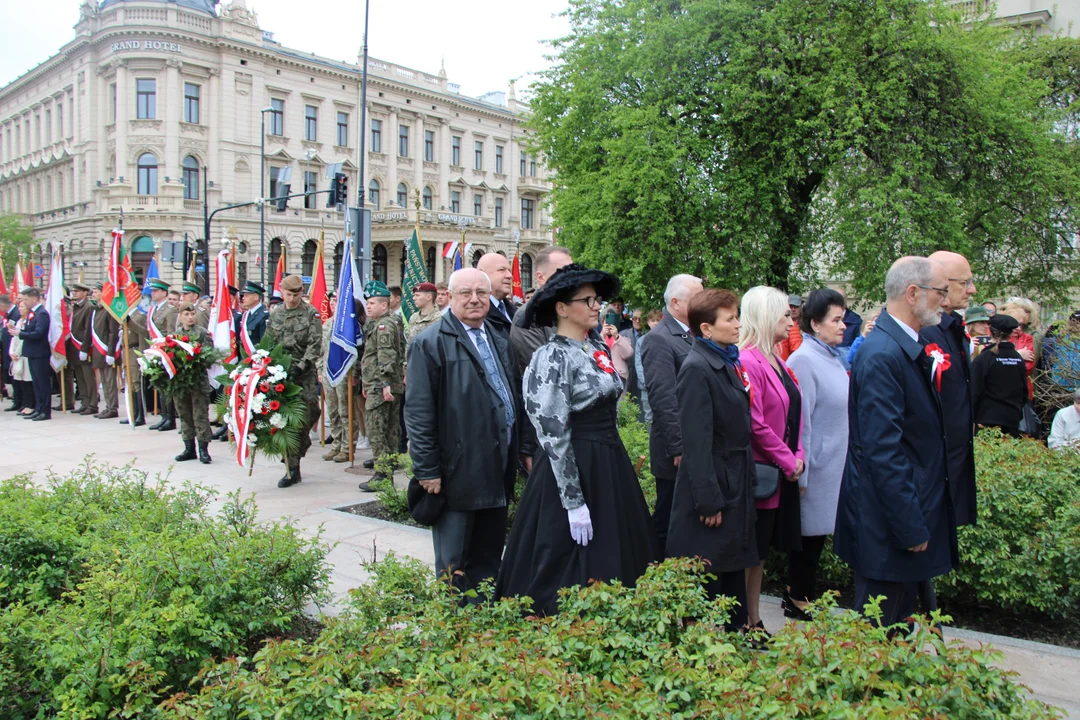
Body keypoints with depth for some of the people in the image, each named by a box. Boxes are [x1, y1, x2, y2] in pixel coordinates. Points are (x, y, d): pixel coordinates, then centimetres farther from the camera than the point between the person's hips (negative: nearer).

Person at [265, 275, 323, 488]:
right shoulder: (275, 315, 12)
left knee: (304, 417, -6)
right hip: (281, 373, 3)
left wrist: (301, 367, -17)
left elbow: (315, 345, -7)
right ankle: (292, 469, 7)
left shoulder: (311, 314, -1)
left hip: (305, 374, -3)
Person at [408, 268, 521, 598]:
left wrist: (522, 452, 14)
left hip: (497, 470, 7)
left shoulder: (500, 341, 14)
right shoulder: (431, 343, -9)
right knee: (455, 563, 6)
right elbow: (418, 412, -13)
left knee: (489, 560, 17)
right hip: (458, 472, -7)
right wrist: (427, 470, -16)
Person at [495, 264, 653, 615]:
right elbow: (553, 433, -18)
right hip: (573, 469, -8)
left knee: (616, 563, 15)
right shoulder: (553, 356, -14)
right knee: (571, 573, 2)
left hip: (610, 467, 8)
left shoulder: (597, 349, 10)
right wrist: (574, 502, -19)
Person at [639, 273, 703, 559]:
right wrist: (679, 449, -20)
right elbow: (663, 401, -19)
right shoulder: (659, 340, -15)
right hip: (679, 452, -8)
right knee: (668, 523, 4)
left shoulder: (692, 336, 12)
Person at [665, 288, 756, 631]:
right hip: (712, 489, -9)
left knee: (734, 572, 19)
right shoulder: (696, 368, -17)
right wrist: (709, 500, -21)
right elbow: (696, 441, -20)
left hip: (735, 487, 9)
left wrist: (746, 483, 15)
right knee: (705, 580, 4)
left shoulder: (729, 362, 10)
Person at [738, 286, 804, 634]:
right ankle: (746, 624, 15)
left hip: (783, 472, 9)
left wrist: (798, 455, 2)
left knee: (760, 552, 17)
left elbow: (792, 414, 15)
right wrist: (788, 461, -13)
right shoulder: (748, 363, -18)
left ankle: (755, 622, 28)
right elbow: (756, 425, -21)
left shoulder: (776, 362, 12)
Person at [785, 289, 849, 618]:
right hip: (818, 467, -8)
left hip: (836, 466, 8)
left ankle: (800, 596, 28)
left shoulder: (834, 357, 9)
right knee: (809, 534, 3)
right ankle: (799, 601, 18)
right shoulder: (804, 360, -18)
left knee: (815, 533, 16)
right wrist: (800, 473, -18)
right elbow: (800, 421, -19)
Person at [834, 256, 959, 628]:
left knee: (901, 619, 20)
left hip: (911, 510, 10)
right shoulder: (882, 354, -22)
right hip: (888, 521, -10)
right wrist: (911, 527, -22)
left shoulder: (906, 347, 10)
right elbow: (883, 450, -25)